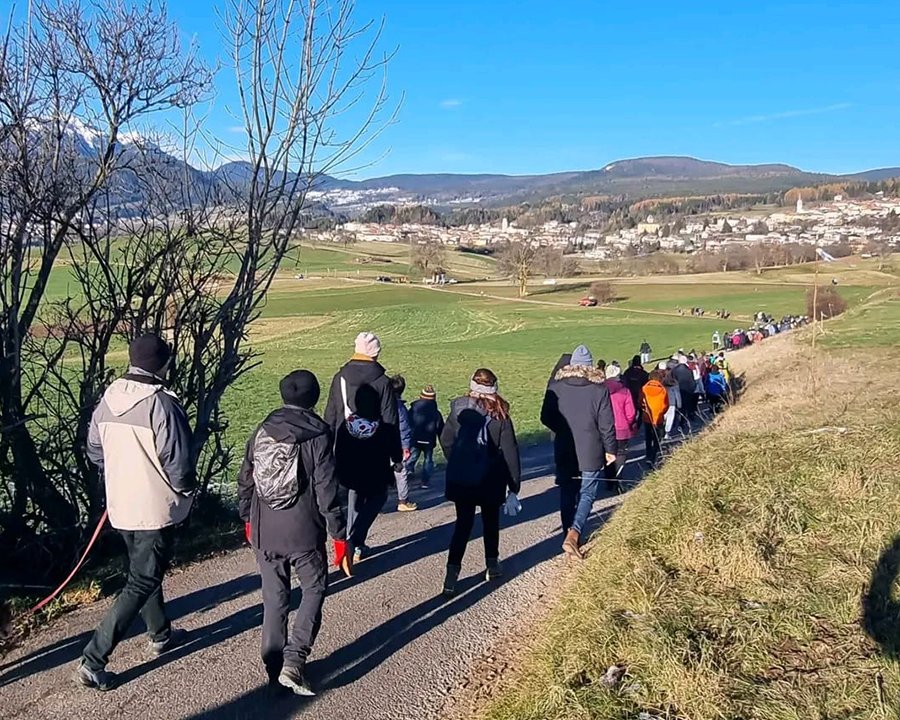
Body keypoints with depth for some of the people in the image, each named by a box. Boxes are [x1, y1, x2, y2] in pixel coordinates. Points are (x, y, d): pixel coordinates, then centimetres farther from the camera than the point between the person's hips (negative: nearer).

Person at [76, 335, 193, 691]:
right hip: (156, 508, -8)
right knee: (141, 583, 2)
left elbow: (95, 450, 9)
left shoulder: (108, 398, 0)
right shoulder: (161, 404, -22)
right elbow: (177, 462, -20)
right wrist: (186, 490, -1)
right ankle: (92, 661, 0)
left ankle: (160, 635, 42)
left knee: (144, 569, 24)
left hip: (120, 505, 8)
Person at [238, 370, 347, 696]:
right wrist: (339, 536, -7)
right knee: (314, 589, 12)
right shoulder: (316, 434, -11)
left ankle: (274, 666, 22)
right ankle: (293, 661, 0)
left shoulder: (262, 430, 3)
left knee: (274, 596, 15)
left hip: (263, 531, 4)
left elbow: (245, 480, 9)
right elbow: (327, 490, -13)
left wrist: (248, 519, 23)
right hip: (303, 533, -4)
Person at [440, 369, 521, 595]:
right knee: (491, 521, 19)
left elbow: (446, 441, 1)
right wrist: (514, 486, -4)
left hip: (460, 479, 1)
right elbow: (510, 452, -11)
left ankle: (452, 573, -3)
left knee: (463, 523, 7)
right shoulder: (500, 415, -12)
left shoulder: (458, 409, -6)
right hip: (491, 480, -1)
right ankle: (492, 565, 30)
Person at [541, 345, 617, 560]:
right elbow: (606, 424, -8)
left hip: (564, 452, 2)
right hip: (591, 453, -2)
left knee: (567, 494, 16)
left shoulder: (556, 386, -3)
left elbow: (546, 418, 3)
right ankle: (574, 533, -12)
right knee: (587, 494, 6)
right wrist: (610, 449, 5)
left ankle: (570, 533, 23)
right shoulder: (599, 388, -9)